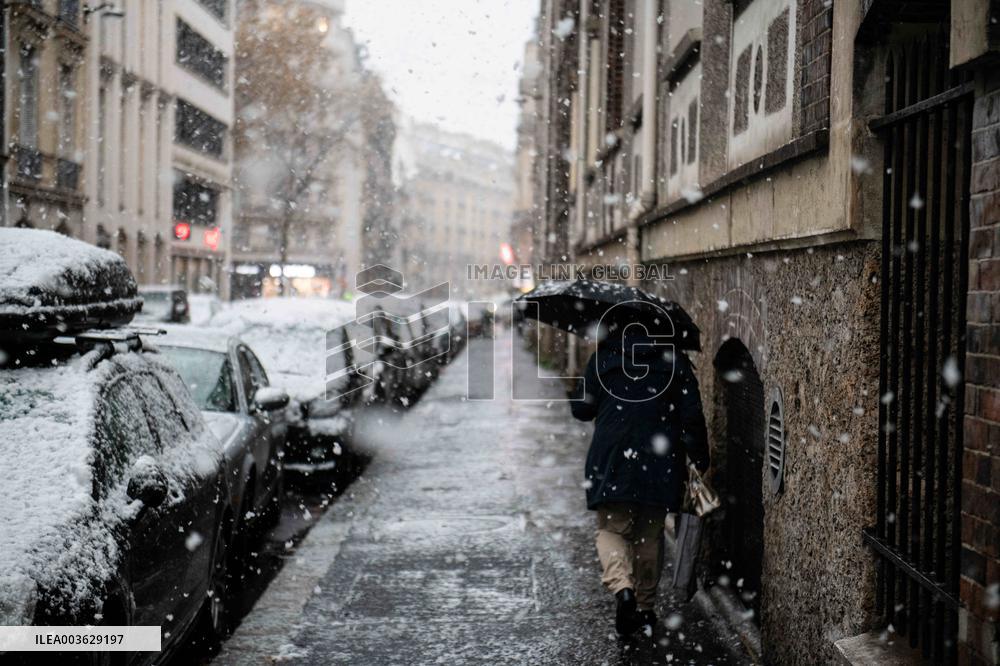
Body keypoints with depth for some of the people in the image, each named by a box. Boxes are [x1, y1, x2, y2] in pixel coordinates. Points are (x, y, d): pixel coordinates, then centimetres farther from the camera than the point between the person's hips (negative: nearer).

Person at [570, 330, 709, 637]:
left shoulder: (603, 356, 2)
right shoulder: (675, 360, 4)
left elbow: (581, 409, 4)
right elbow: (692, 417, 0)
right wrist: (700, 462, 7)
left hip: (613, 459, -1)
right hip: (660, 461, 2)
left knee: (611, 529, 5)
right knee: (650, 535, 14)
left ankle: (622, 587, -23)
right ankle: (645, 608, 18)